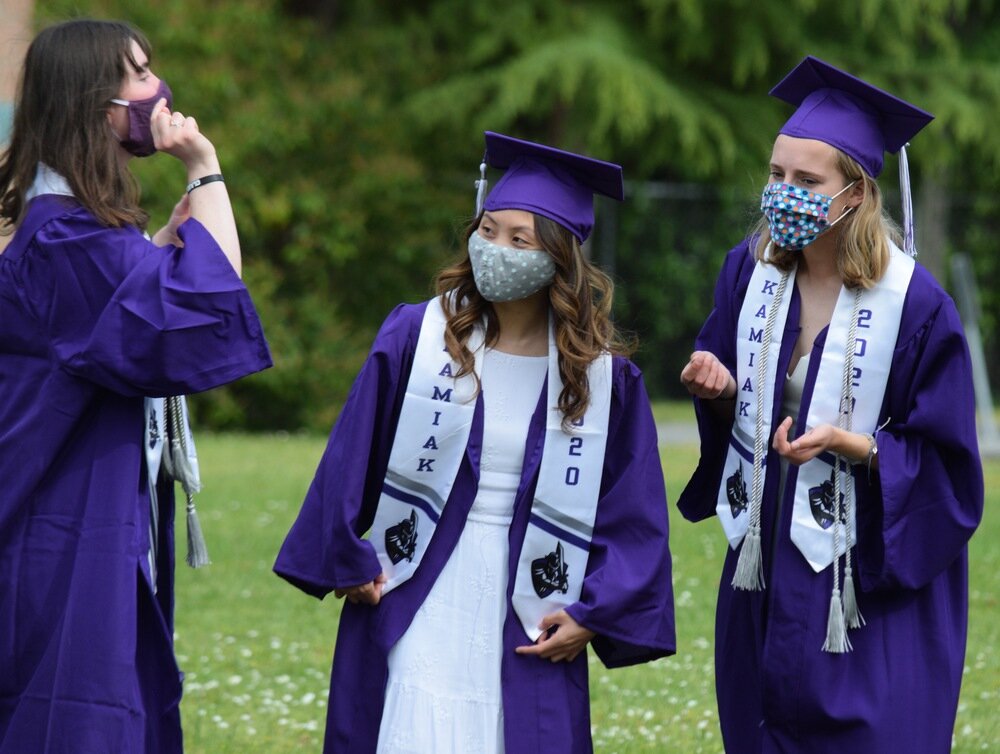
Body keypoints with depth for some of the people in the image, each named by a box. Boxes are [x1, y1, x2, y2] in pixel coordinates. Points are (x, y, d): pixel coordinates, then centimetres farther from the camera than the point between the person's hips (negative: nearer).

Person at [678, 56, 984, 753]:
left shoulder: (915, 307, -15)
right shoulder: (752, 271, 0)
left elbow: (947, 466, -10)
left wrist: (851, 443, -24)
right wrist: (719, 390, -9)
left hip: (875, 585, -5)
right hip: (767, 577, 5)